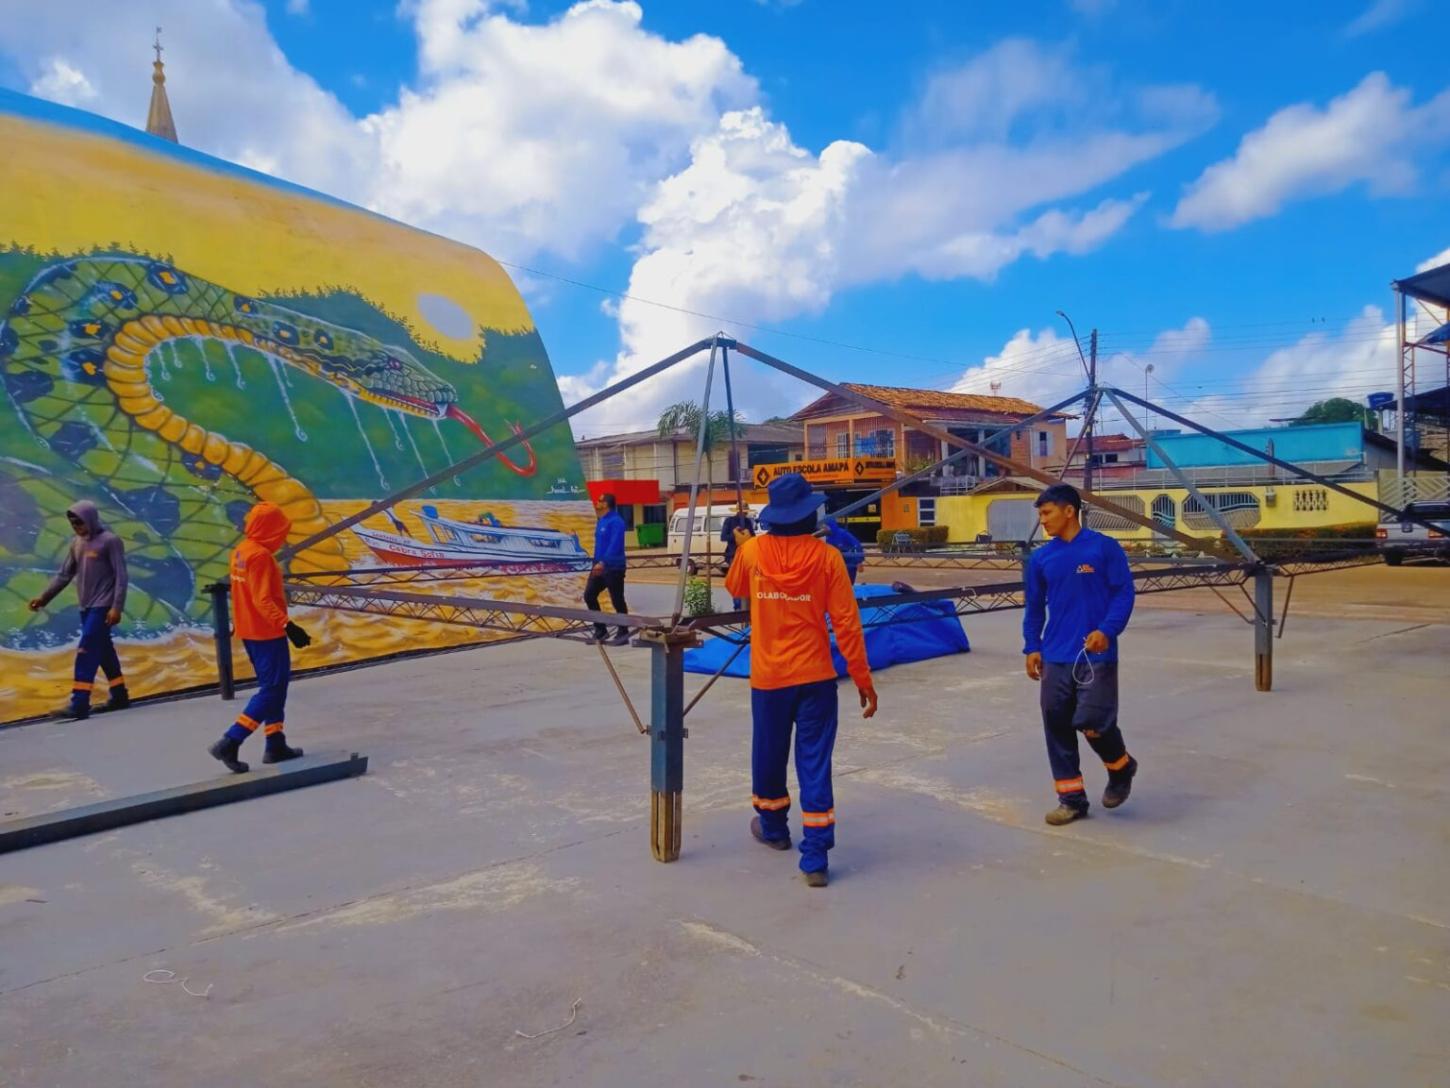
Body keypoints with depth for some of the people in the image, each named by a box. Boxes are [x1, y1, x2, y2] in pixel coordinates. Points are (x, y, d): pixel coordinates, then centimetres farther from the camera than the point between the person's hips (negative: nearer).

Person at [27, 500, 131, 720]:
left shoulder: (110, 541, -9)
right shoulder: (76, 544, 12)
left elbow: (121, 576, -12)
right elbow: (64, 574, 15)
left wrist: (117, 607, -17)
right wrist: (44, 597, 5)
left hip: (103, 607, -7)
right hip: (86, 608, 7)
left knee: (86, 651, -13)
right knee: (104, 652, 11)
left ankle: (79, 704, -15)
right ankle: (120, 695, 20)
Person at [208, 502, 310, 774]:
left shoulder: (240, 552, 10)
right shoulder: (260, 555, -18)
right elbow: (263, 600, -25)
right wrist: (287, 625, -31)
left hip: (250, 631, 10)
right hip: (267, 632, -10)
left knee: (272, 686, 16)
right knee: (272, 689, -5)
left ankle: (276, 745, 20)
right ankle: (229, 742, -10)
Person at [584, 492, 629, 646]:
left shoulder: (616, 522, -15)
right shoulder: (601, 521, 13)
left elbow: (614, 545, -26)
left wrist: (603, 562, -33)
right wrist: (597, 563, 19)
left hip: (613, 568, -9)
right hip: (599, 566, 9)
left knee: (617, 601, -1)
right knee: (589, 595, 7)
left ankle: (623, 635, 9)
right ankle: (600, 630, 16)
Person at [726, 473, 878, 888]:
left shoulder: (752, 552, -5)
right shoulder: (827, 556, -10)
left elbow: (735, 588, 17)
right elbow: (846, 623, -9)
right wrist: (863, 678, -2)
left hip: (768, 676, 2)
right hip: (815, 677, -1)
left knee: (769, 755, 20)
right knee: (815, 764, 2)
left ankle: (773, 828, 41)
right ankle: (815, 858, 2)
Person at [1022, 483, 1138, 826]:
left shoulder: (1105, 548, -5)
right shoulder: (1040, 558, 7)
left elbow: (1124, 592, -5)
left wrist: (1107, 630, -19)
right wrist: (1032, 647, 6)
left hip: (1096, 655, -4)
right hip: (1055, 658, 5)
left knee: (1093, 722, -10)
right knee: (1056, 725, 5)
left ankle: (1121, 767, 23)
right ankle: (1072, 798, 18)